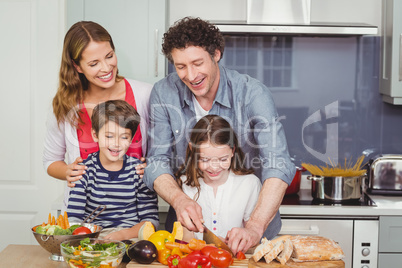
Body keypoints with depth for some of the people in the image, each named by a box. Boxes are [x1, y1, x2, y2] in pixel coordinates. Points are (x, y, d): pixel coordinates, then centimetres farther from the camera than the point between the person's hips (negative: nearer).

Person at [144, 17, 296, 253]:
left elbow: (279, 165, -23)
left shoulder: (253, 93, -14)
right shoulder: (164, 94, -5)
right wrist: (179, 199, -25)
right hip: (190, 225, 2)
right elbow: (157, 162, -3)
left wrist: (255, 227, -37)